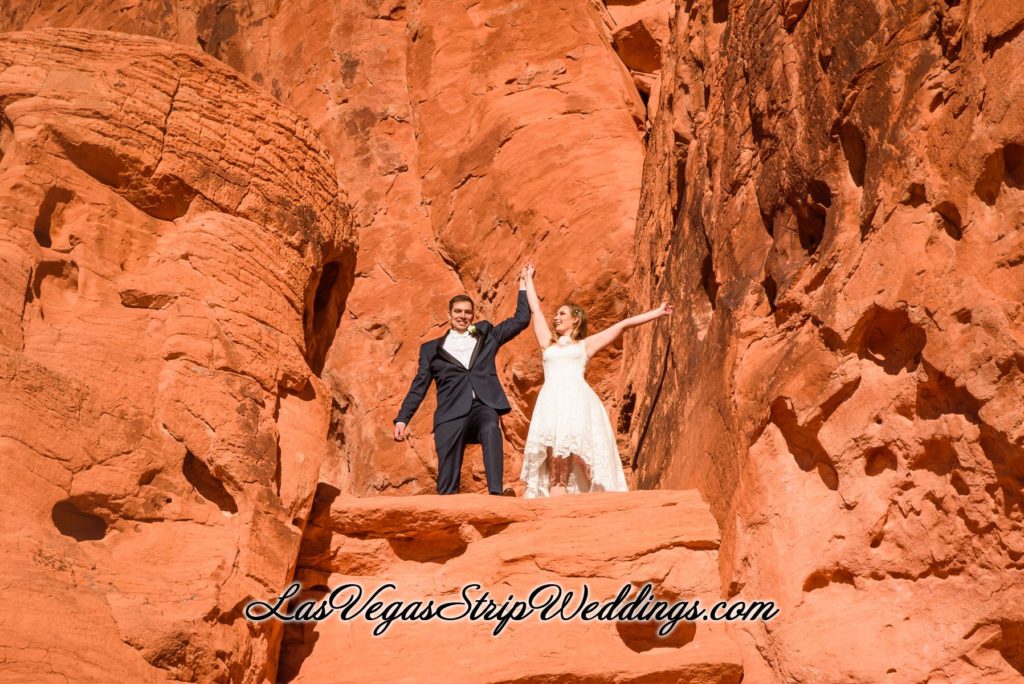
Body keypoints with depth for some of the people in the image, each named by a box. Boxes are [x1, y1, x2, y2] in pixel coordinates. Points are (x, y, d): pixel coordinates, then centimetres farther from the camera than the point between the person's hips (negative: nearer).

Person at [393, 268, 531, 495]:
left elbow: (521, 320, 22)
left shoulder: (486, 335, 22)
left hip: (483, 406, -1)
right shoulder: (431, 349, 19)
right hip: (452, 412, 1)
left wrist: (523, 284, 20)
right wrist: (402, 419, 8)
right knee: (447, 483, -8)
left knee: (491, 429, -37)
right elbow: (419, 386, 17)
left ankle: (496, 492, -47)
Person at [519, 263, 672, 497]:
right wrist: (529, 278, 47)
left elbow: (623, 324, 20)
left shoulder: (585, 345, 22)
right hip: (551, 405, 2)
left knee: (587, 466, -14)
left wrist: (657, 312, 20)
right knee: (556, 474, -10)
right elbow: (535, 310, 37)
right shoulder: (548, 344, 28)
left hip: (577, 404, -2)